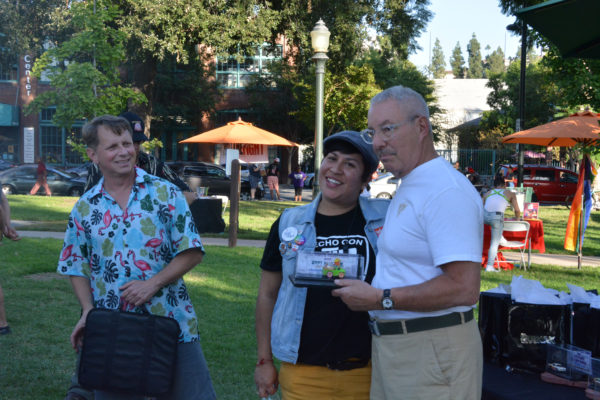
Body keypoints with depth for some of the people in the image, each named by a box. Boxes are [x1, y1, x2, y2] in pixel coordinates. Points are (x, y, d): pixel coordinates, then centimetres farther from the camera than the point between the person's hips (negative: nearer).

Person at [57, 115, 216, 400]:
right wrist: (88, 310, -6)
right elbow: (76, 267, 10)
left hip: (172, 325, -1)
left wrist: (152, 284, -16)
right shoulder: (84, 208, 5)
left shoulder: (165, 193, -2)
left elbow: (191, 252, -4)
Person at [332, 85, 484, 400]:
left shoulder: (447, 191, -18)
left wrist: (381, 299, -19)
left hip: (431, 352, -10)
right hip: (391, 348, 10)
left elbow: (464, 288, -26)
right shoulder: (408, 188, 16)